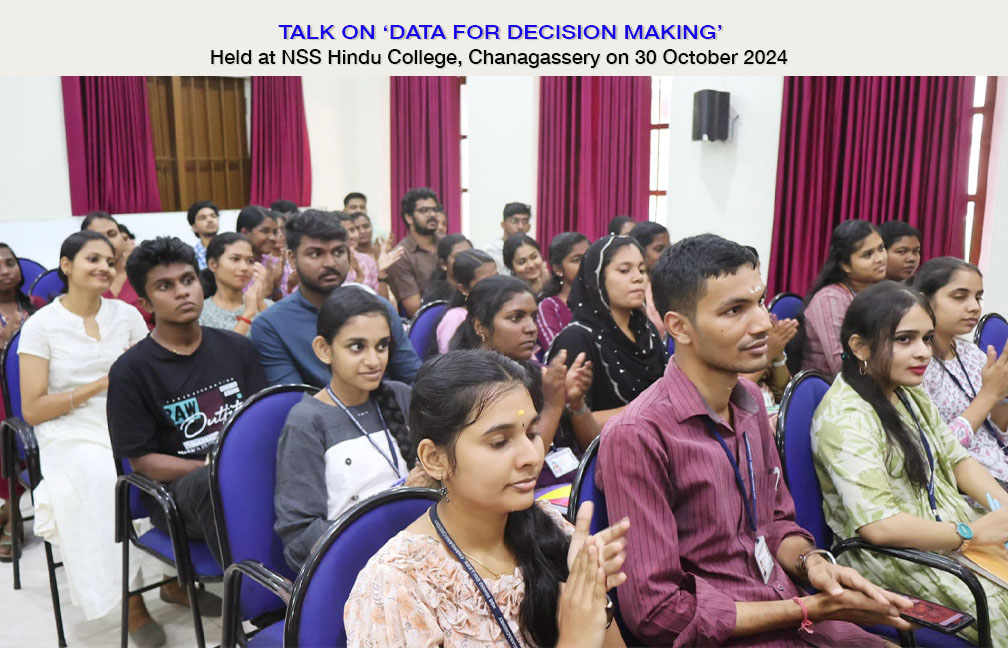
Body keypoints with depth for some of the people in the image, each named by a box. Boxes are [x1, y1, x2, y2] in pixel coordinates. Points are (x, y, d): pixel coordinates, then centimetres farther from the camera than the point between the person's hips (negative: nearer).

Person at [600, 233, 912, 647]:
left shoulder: (750, 401, 3)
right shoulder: (637, 435, -22)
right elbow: (656, 612, -18)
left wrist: (810, 562, -7)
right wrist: (807, 610, -16)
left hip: (793, 611, 7)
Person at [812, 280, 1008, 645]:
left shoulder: (909, 394, 8)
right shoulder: (844, 417, -21)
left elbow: (957, 459, 14)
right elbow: (878, 525, -27)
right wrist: (973, 532, -19)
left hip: (947, 530, 8)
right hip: (895, 557, -8)